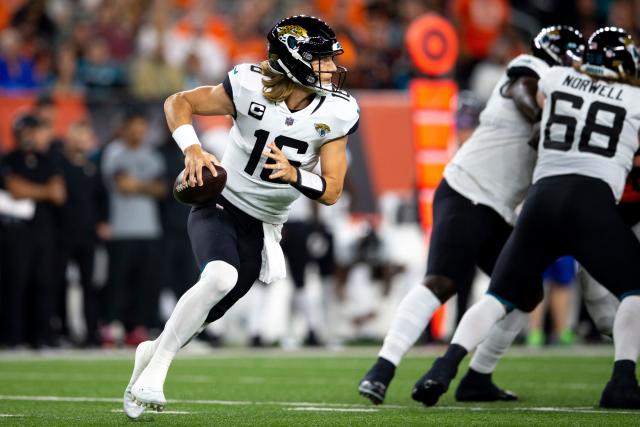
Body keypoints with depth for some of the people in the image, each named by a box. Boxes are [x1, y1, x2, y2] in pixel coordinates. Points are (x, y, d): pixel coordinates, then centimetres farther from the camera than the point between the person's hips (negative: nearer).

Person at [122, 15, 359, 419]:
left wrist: (294, 175, -28)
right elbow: (178, 102, -6)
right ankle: (155, 367, -19)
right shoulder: (250, 87, -19)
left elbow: (331, 192, -8)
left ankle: (153, 351, 34)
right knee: (220, 278, -31)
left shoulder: (335, 113, -12)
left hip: (263, 228, 4)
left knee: (210, 309, 3)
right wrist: (192, 149, -23)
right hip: (220, 205, -4)